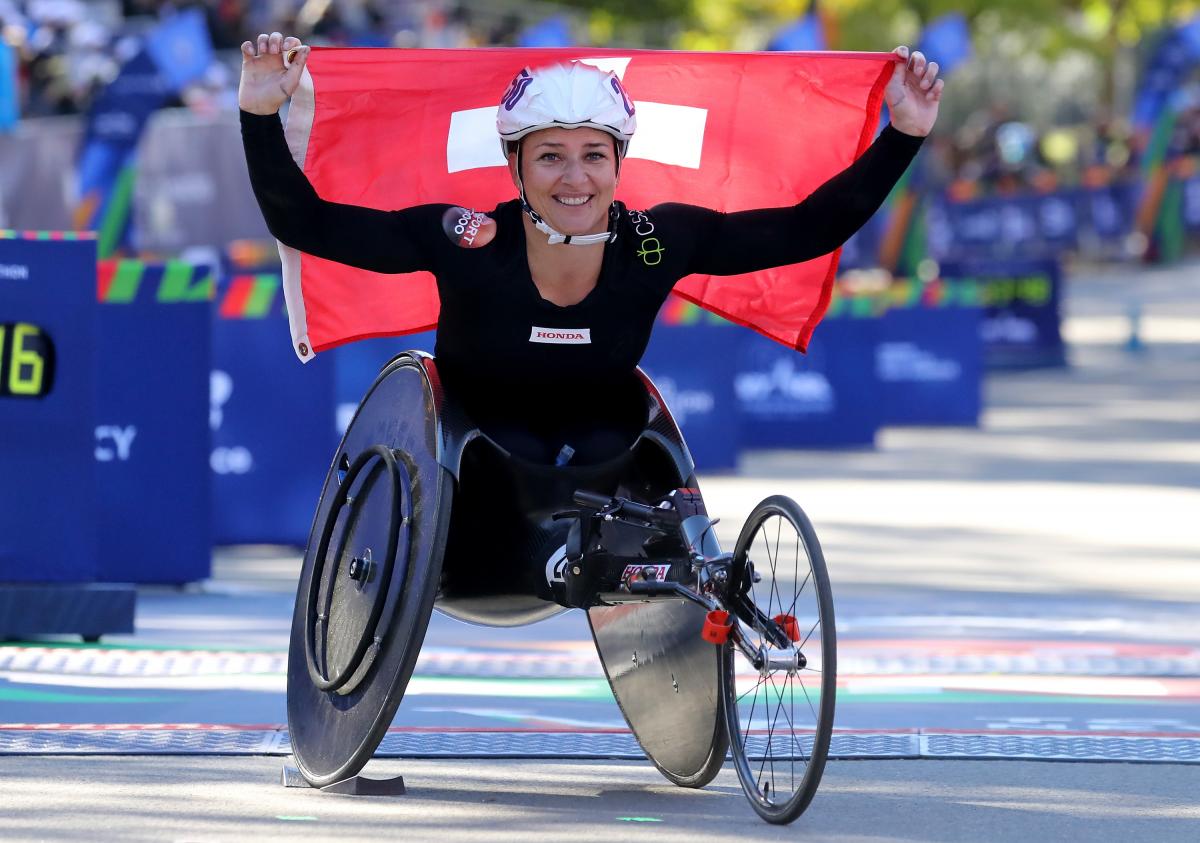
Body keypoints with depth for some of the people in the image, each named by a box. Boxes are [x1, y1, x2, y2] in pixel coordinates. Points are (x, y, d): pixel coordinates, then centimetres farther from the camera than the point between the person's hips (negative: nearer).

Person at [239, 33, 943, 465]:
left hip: (602, 435, 2)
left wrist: (904, 135, -19)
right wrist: (262, 116, -35)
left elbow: (811, 229, -12)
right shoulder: (467, 244, -24)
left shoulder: (659, 243, -18)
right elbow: (304, 224, -22)